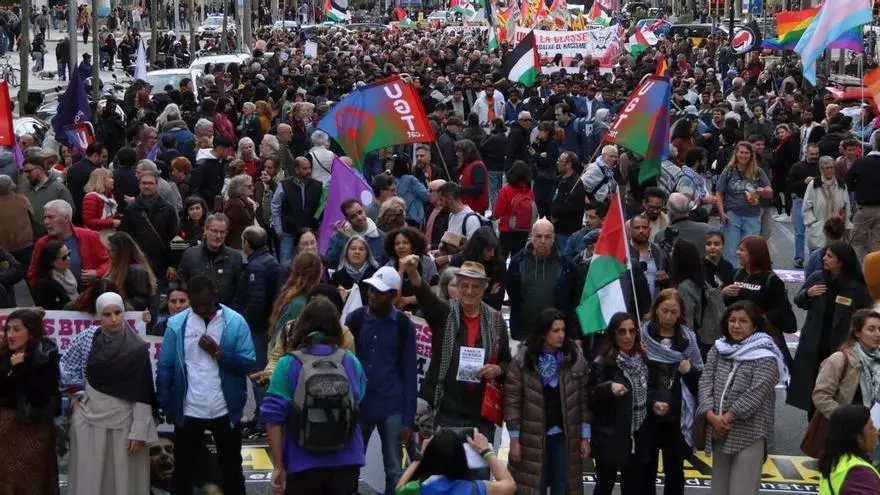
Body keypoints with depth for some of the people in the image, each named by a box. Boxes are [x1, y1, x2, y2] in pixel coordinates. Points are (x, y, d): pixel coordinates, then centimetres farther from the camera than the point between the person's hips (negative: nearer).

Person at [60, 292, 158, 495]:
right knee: (89, 478, 8)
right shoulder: (88, 337, -2)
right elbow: (66, 365, 11)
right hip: (89, 418, 3)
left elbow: (142, 395, -9)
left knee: (123, 479, 2)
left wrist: (139, 431, -11)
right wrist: (77, 394, 3)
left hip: (123, 421, -3)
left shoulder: (137, 348, -10)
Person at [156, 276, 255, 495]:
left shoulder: (235, 322, -7)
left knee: (231, 469, 14)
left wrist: (219, 353, -21)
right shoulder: (176, 324, -4)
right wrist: (166, 406, -4)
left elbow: (248, 364, -10)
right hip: (188, 412, 1)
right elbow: (164, 368, 0)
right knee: (182, 469, 15)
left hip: (226, 411, -1)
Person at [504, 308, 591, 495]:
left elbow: (583, 400, 2)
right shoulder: (522, 361, -8)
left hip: (565, 436, 2)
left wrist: (585, 437, 1)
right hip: (533, 437, -2)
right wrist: (514, 438, -8)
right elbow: (512, 401, -6)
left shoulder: (575, 359, -2)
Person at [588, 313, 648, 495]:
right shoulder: (602, 363, -15)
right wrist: (609, 388, -31)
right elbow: (590, 398, -16)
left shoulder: (642, 359, 5)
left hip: (636, 436, 6)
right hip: (610, 437, -6)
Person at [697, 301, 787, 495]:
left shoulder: (765, 357, -9)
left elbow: (755, 394, -17)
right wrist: (711, 416, -13)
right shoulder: (718, 350, 10)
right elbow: (705, 382, 1)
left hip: (749, 435, -6)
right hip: (719, 432, 6)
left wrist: (726, 419, -16)